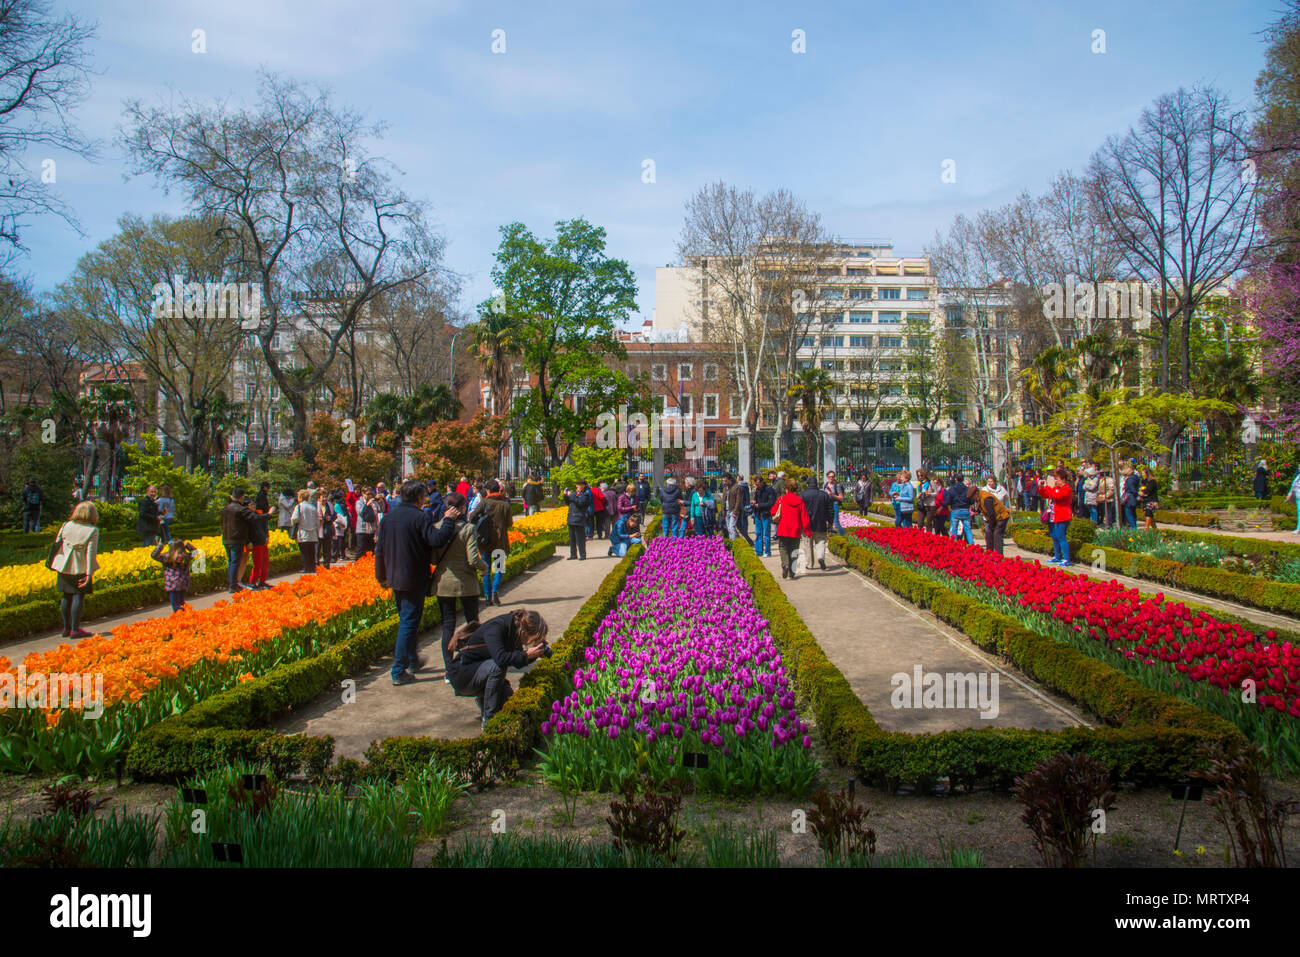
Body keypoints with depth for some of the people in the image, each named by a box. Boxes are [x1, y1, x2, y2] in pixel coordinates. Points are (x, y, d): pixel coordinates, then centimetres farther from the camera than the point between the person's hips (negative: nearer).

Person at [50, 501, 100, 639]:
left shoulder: (66, 525, 2)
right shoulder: (92, 530, -10)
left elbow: (56, 544, 6)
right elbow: (91, 553, -14)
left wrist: (53, 563, 17)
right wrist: (89, 573, -13)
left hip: (64, 567, 5)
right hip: (81, 569, -5)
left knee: (66, 596, 13)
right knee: (78, 597, 0)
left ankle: (66, 628, 22)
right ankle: (75, 629, 1)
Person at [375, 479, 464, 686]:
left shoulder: (389, 517, 7)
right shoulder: (420, 517, -16)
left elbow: (380, 550, 12)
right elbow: (438, 540, -28)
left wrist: (382, 576, 22)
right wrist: (448, 520, -14)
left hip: (395, 579, 7)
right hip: (414, 581, -7)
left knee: (406, 620, 22)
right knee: (409, 624, -1)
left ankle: (412, 660, 36)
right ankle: (399, 672, 0)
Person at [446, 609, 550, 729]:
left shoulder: (512, 629, -2)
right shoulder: (495, 628, -26)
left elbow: (517, 660, 9)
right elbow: (500, 658, -41)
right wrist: (526, 655, -35)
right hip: (461, 675, -8)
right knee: (498, 666, -33)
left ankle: (482, 698, 18)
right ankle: (488, 719, -22)